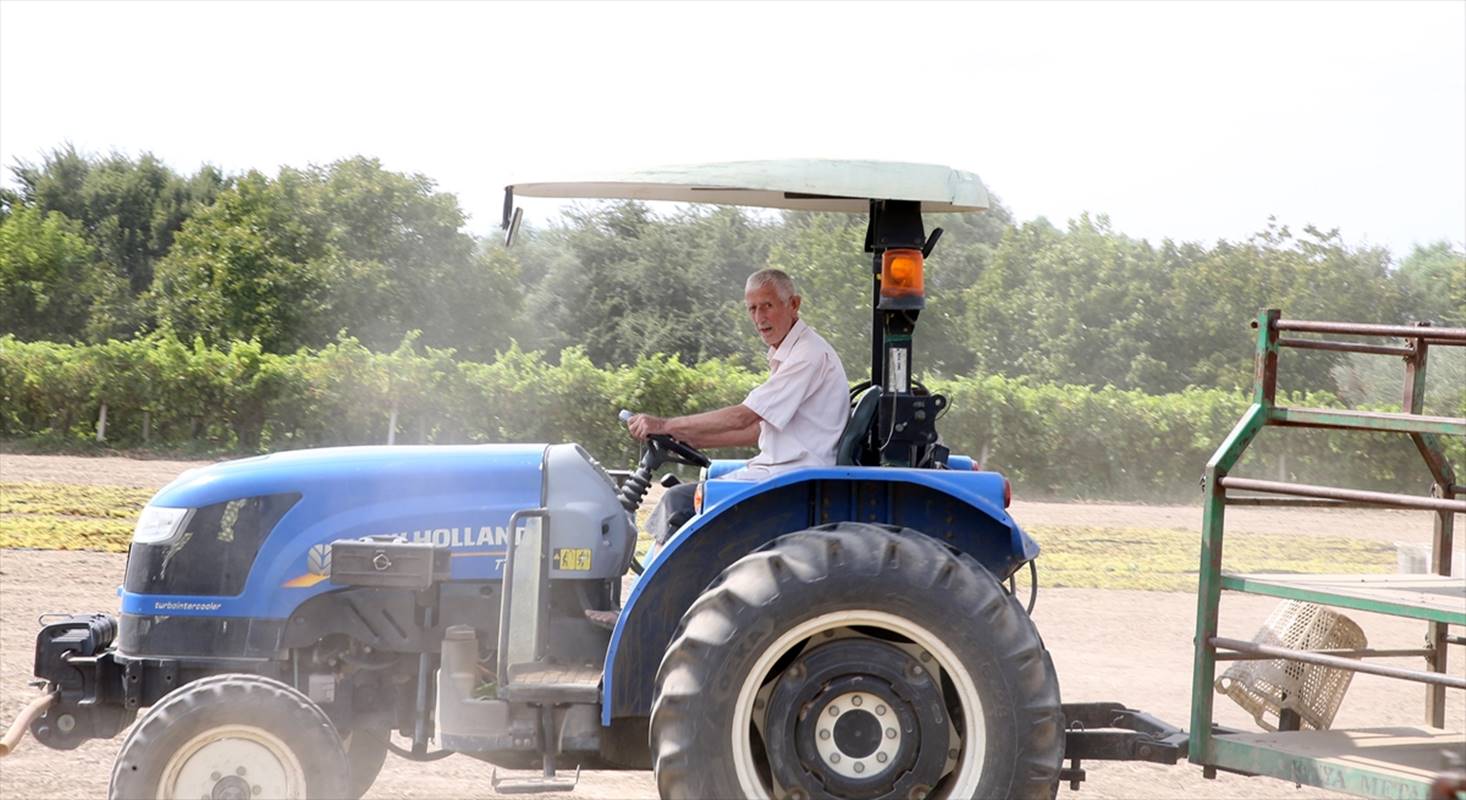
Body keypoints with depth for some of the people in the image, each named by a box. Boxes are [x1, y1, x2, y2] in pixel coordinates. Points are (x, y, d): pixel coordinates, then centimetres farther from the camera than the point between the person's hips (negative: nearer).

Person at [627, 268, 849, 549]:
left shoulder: (811, 355, -16)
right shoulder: (783, 355, 17)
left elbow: (742, 417, -20)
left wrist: (665, 425, -16)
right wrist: (692, 439, 13)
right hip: (776, 471, 10)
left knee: (679, 501, -15)